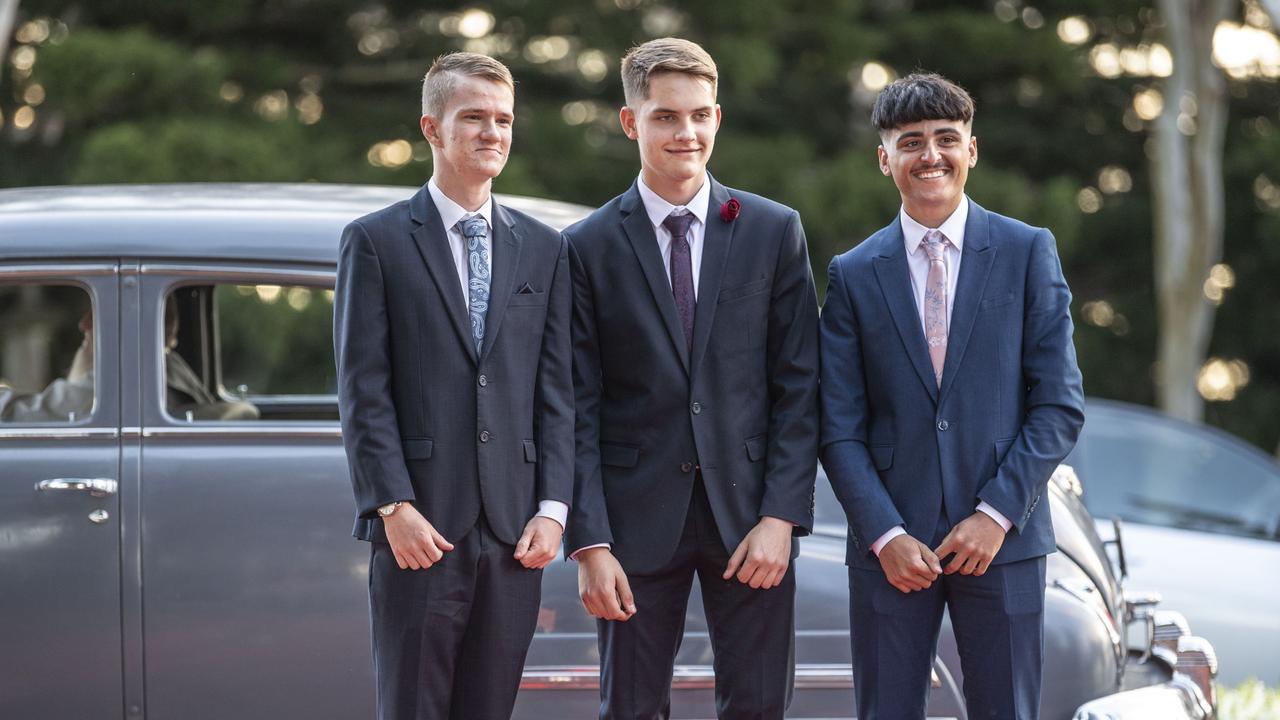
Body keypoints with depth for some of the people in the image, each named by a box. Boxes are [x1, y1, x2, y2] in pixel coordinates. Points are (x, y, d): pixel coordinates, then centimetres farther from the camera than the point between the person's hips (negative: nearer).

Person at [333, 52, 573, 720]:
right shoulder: (375, 241, 2)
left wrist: (552, 508, 0)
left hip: (513, 532, 4)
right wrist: (394, 508, -12)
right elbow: (363, 392, -4)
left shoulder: (543, 248, 13)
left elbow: (556, 390, 9)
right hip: (420, 529, -3)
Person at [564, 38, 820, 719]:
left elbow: (799, 385, 2)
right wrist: (589, 543, -8)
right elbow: (580, 409, -1)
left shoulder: (774, 231, 4)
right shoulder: (589, 246, 1)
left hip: (748, 512, 1)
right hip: (639, 513, -1)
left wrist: (781, 516, -7)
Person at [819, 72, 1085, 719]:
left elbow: (1060, 403, -1)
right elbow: (840, 428, 3)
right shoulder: (854, 275, 6)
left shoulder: (1028, 253, 3)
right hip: (892, 543, 1)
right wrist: (884, 534, -9)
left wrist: (997, 514, -9)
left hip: (1002, 540, -1)